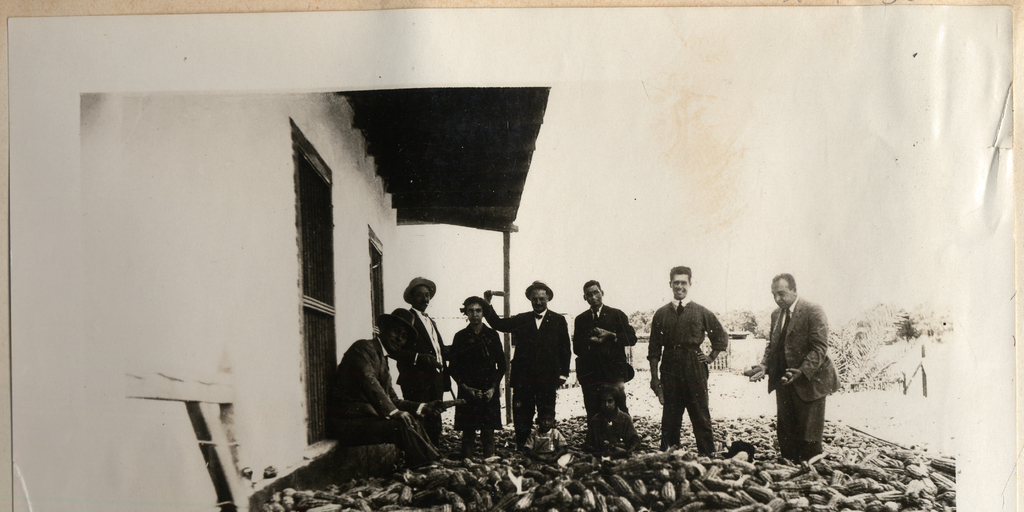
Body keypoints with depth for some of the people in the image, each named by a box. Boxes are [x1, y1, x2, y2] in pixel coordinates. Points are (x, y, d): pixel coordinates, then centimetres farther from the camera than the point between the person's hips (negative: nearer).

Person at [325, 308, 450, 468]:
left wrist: (423, 408, 4)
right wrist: (393, 411, -28)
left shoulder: (383, 360, 24)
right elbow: (368, 380, -21)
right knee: (402, 426, -22)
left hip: (364, 416, 10)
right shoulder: (363, 347, -5)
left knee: (412, 422, 0)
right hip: (345, 421, -10)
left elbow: (392, 400, 18)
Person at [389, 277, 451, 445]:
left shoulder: (430, 321, 24)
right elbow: (394, 350, -12)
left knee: (434, 427, 8)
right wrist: (419, 358, -21)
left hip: (435, 380, 8)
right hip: (416, 382, -8)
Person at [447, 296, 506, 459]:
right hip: (467, 391, -1)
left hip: (490, 392, 1)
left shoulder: (492, 335, 9)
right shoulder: (460, 337, 6)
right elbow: (453, 367, 5)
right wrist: (466, 388, -6)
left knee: (488, 433, -1)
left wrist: (493, 388, -2)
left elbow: (501, 365, 10)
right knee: (468, 434, -3)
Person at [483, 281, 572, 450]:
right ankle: (521, 448, 9)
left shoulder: (558, 321, 7)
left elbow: (565, 349, 6)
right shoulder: (521, 320, 12)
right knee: (522, 416, 2)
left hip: (547, 377, -1)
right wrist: (488, 306, -7)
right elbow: (498, 324, 6)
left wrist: (563, 373, -1)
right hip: (523, 376, 2)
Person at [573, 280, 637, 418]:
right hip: (590, 374, 2)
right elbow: (576, 348, 14)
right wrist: (590, 342, -6)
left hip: (613, 372, -2)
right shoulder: (581, 319, 18)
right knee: (593, 415, -2)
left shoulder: (617, 315, 11)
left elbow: (632, 338, 4)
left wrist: (611, 335, -9)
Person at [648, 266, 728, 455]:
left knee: (701, 418, 0)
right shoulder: (661, 314, 8)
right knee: (669, 419, 4)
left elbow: (722, 337, 16)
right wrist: (654, 376, 2)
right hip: (670, 372, 1)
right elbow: (654, 348, 7)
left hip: (695, 370, -1)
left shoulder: (701, 312, 5)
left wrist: (711, 358, 7)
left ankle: (708, 459, 6)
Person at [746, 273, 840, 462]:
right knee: (785, 432, 9)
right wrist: (764, 365, -2)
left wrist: (802, 372, -27)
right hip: (783, 383, 7)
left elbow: (820, 348, -16)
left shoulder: (813, 311, -12)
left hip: (808, 382, -7)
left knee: (809, 435, 1)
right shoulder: (776, 314, 11)